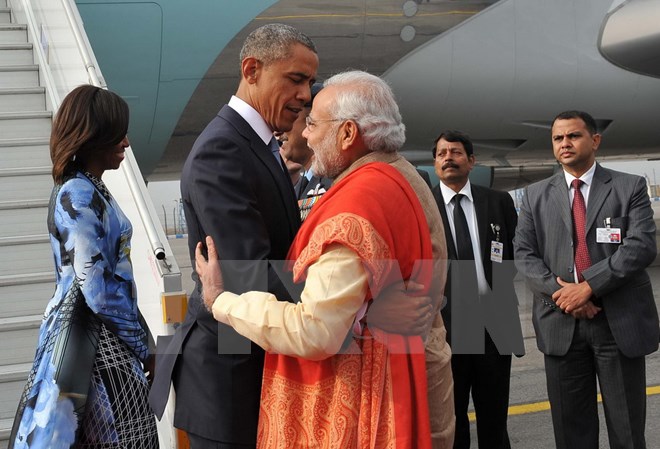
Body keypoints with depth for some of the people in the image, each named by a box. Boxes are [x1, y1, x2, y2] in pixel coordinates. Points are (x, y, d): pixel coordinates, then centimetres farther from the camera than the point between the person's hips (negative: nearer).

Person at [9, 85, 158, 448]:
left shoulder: (84, 188, 12)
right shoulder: (80, 196, -18)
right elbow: (98, 290, -20)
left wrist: (137, 341, 16)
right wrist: (142, 346, -9)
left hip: (99, 334, 9)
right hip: (95, 339, -9)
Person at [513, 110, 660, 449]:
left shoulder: (630, 187, 2)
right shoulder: (535, 196, 10)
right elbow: (524, 253, 4)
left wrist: (587, 286, -17)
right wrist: (559, 290, -13)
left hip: (620, 321, -2)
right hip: (561, 323, 2)